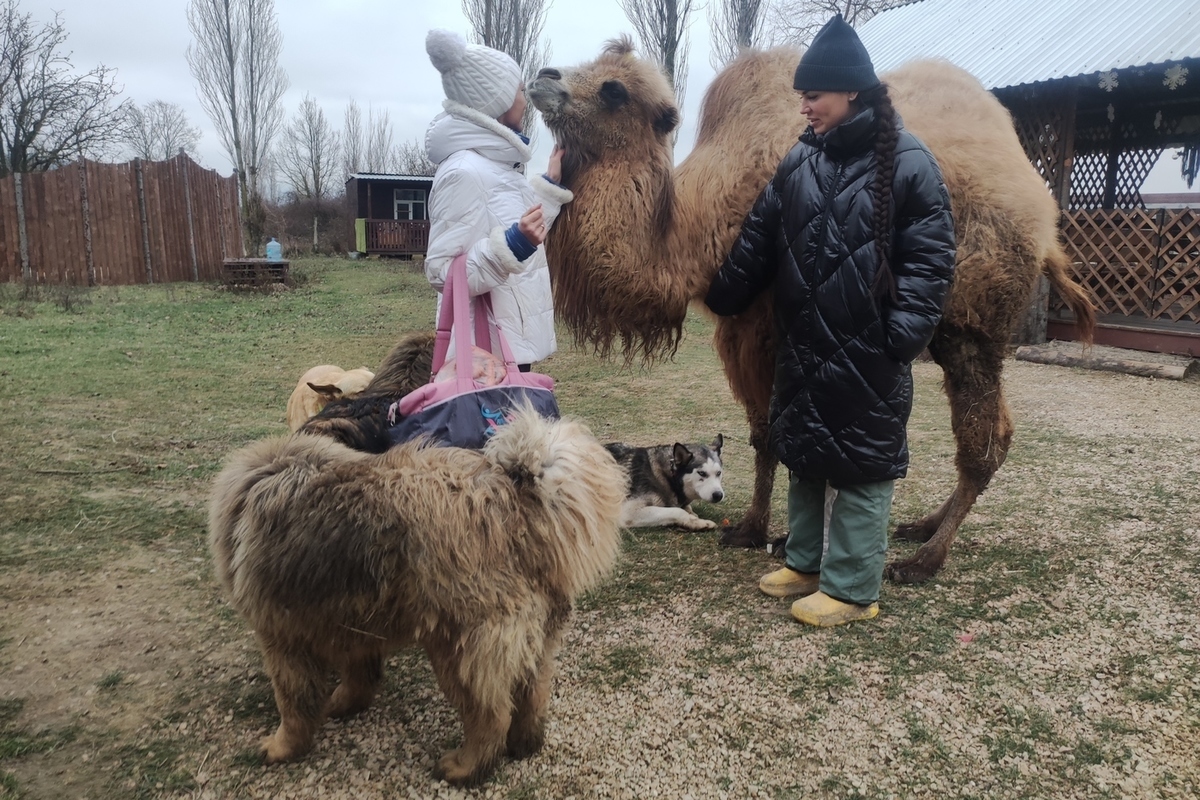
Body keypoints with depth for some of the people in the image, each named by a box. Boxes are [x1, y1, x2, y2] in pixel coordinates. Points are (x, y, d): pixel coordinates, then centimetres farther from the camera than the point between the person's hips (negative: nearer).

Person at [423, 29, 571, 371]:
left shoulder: (496, 163, 9)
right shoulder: (464, 172, -19)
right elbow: (442, 272, -23)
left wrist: (550, 184, 22)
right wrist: (512, 245, -33)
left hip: (510, 344, 10)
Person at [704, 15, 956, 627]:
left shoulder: (908, 162, -8)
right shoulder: (799, 161, 9)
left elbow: (931, 258, -10)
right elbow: (757, 241, 14)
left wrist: (902, 335, -18)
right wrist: (721, 297, 13)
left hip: (867, 354, -6)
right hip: (800, 346, 6)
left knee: (862, 464, 3)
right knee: (801, 453, 16)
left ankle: (851, 587, 17)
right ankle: (804, 562, 34)